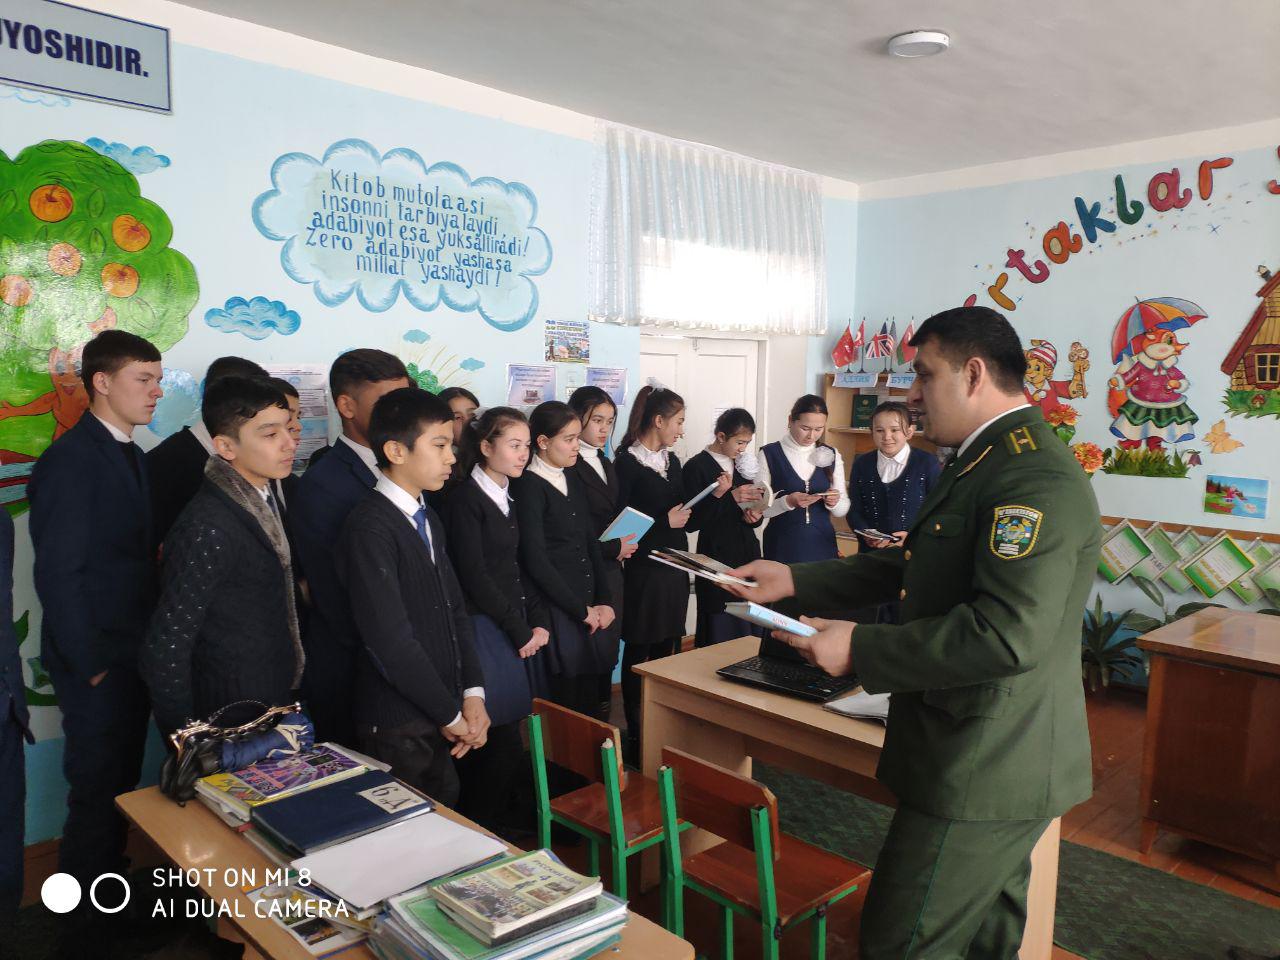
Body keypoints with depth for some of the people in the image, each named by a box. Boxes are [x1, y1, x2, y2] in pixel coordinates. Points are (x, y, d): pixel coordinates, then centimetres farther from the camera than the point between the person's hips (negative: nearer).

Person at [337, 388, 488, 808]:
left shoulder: (427, 518, 11)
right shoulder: (369, 528, -18)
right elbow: (391, 640, -22)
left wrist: (472, 693, -2)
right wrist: (450, 714, -13)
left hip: (441, 718, 8)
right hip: (399, 726, -8)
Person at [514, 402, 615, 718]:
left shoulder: (572, 478, 12)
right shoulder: (528, 486, -10)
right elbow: (536, 560, -14)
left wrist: (605, 602, 4)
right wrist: (581, 610, -9)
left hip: (590, 606, 7)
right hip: (557, 610, -7)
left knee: (593, 698, 9)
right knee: (568, 704, -1)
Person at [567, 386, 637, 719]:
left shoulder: (607, 464, 15)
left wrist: (624, 548, 3)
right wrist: (614, 548, -11)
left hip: (612, 574, 8)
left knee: (608, 655, 12)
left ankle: (602, 724, 22)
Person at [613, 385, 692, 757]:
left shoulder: (672, 461, 13)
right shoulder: (627, 463, -10)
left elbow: (684, 514, 15)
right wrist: (664, 522, -16)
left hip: (674, 569, 7)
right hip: (643, 571, -7)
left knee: (666, 653, 11)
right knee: (639, 654, 3)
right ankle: (636, 735, 14)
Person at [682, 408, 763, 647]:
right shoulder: (697, 467, -6)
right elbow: (694, 520, -12)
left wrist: (755, 516, -4)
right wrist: (730, 497, -20)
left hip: (748, 555, 6)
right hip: (717, 557, -6)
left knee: (750, 632, 5)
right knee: (721, 632, -3)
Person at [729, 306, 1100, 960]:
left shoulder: (1035, 481, -23)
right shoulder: (988, 461, 12)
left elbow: (1007, 634, -31)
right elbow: (909, 565, 16)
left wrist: (860, 648, -23)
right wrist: (794, 581, 8)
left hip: (986, 770, -10)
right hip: (997, 761, 10)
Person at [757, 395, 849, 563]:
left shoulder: (831, 455, 5)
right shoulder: (769, 454, -5)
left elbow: (843, 510, 7)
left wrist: (834, 502, -14)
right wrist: (788, 502, -24)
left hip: (822, 545, 3)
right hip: (782, 547, -3)